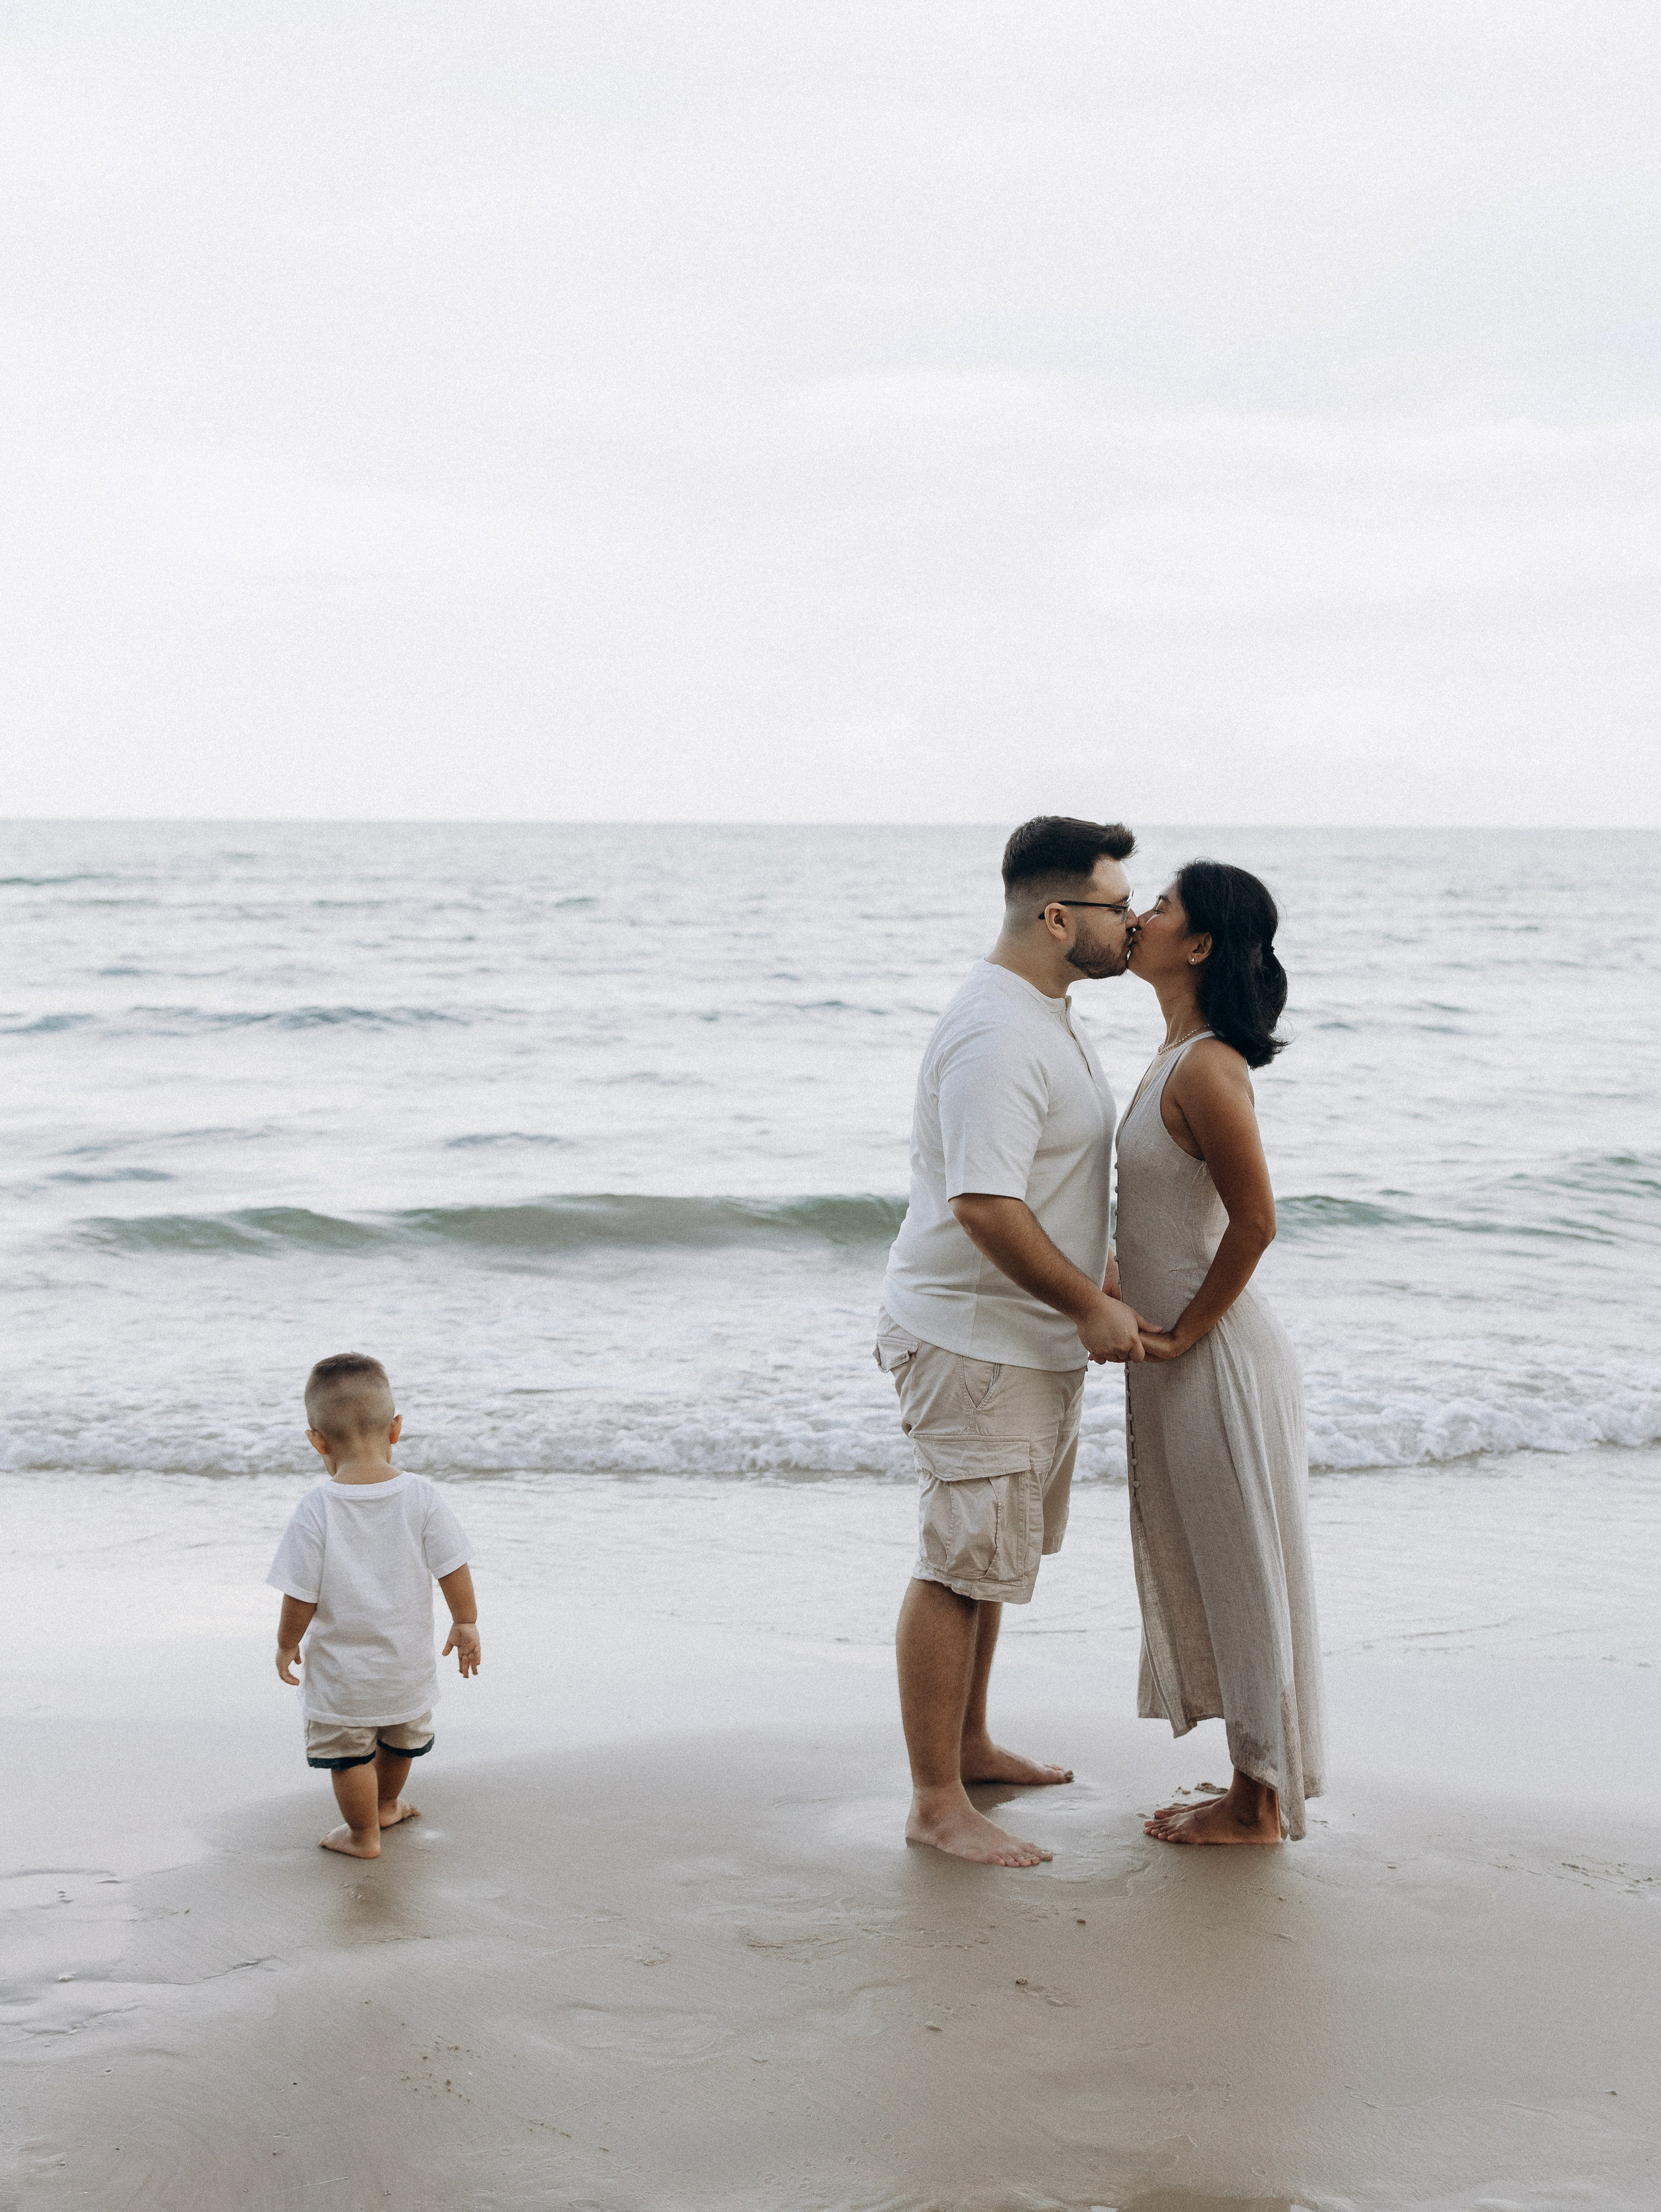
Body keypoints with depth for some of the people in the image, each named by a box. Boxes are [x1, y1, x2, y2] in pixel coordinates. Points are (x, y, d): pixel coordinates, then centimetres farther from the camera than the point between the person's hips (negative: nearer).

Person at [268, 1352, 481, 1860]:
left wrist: (287, 1645, 2)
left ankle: (363, 1835, 31)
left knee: (348, 1753, 17)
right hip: (409, 1660, 4)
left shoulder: (316, 1511, -21)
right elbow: (453, 1568, -9)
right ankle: (386, 1804, 51)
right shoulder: (422, 1498, -15)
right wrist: (466, 1623, 7)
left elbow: (301, 1594, -16)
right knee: (402, 1739, 29)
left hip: (341, 1670, -3)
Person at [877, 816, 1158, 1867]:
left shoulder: (1049, 1018, 12)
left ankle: (970, 1744, 36)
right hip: (974, 1342, -11)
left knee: (992, 1555, 21)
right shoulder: (994, 1036, -23)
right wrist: (1090, 1305, -23)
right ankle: (937, 1803, 1)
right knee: (962, 1567, -5)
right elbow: (984, 1205, -30)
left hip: (1035, 1338, 11)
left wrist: (1097, 1264, 18)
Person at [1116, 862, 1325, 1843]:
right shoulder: (1179, 1055, 9)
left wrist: (1185, 1332, -16)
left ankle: (1259, 1805, 14)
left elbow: (1255, 1220, -23)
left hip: (1218, 1360, -10)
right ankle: (1256, 1789, 27)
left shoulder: (1207, 1070, -21)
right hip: (1181, 1362, 10)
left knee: (1238, 1579, 2)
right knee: (1206, 1579, 16)